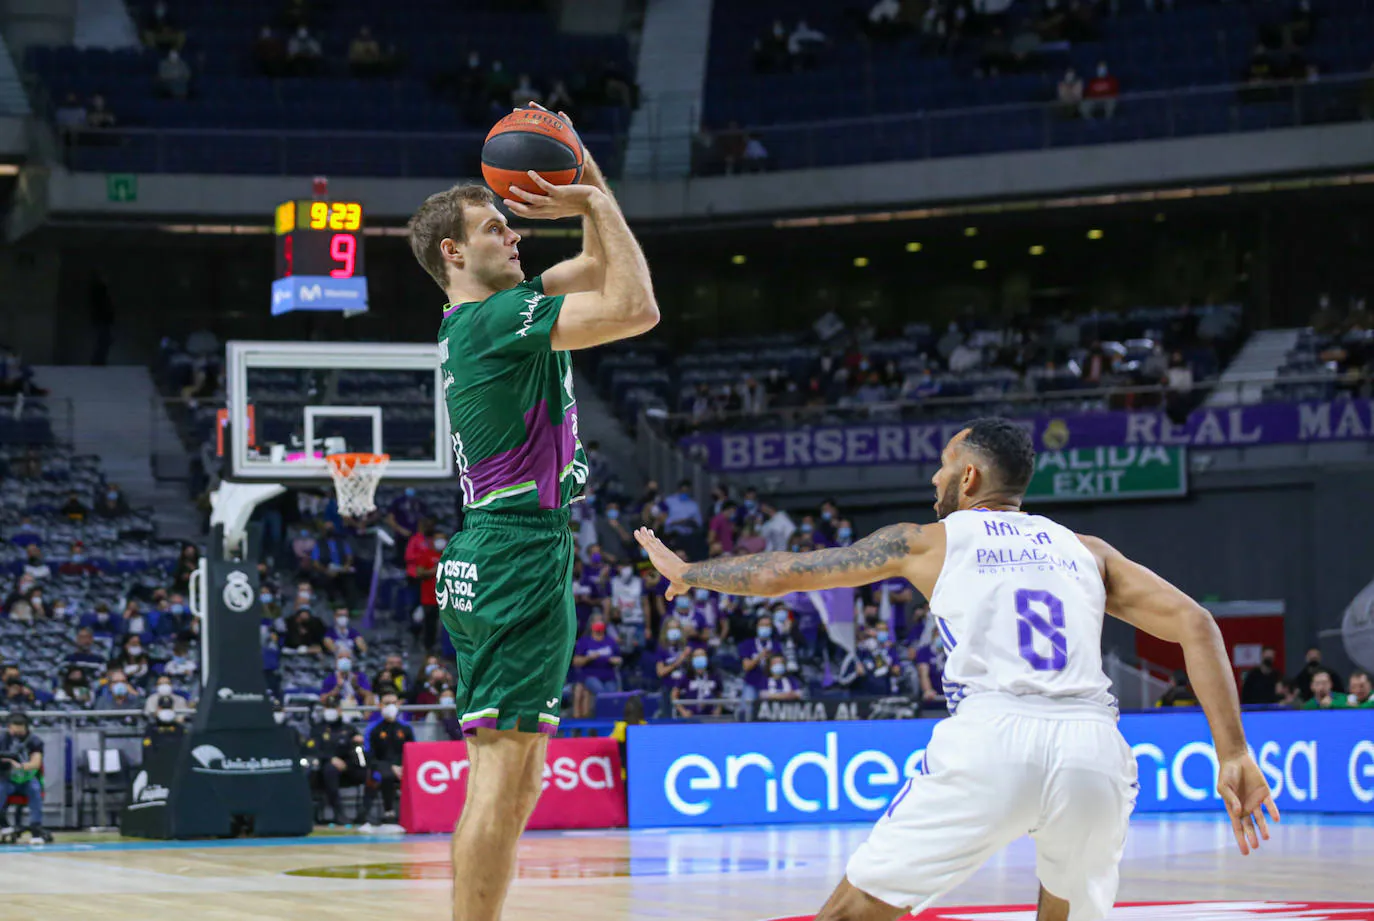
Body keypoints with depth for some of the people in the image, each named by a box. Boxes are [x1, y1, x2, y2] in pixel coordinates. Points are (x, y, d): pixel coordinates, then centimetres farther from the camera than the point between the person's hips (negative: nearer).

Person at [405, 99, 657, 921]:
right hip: (520, 555, -10)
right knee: (504, 771, -13)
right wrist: (598, 201, -8)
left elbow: (600, 267, 27)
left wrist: (588, 178, 14)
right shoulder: (494, 318, -12)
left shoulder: (490, 316, 18)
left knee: (516, 776, 11)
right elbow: (635, 307, -18)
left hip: (500, 565, 10)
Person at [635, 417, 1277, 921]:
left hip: (988, 743, -3)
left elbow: (782, 574, 29)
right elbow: (1195, 626, 14)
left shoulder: (928, 542, 21)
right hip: (1095, 746, 3)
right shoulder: (1086, 550, 27)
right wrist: (1232, 756, 10)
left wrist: (686, 573, 46)